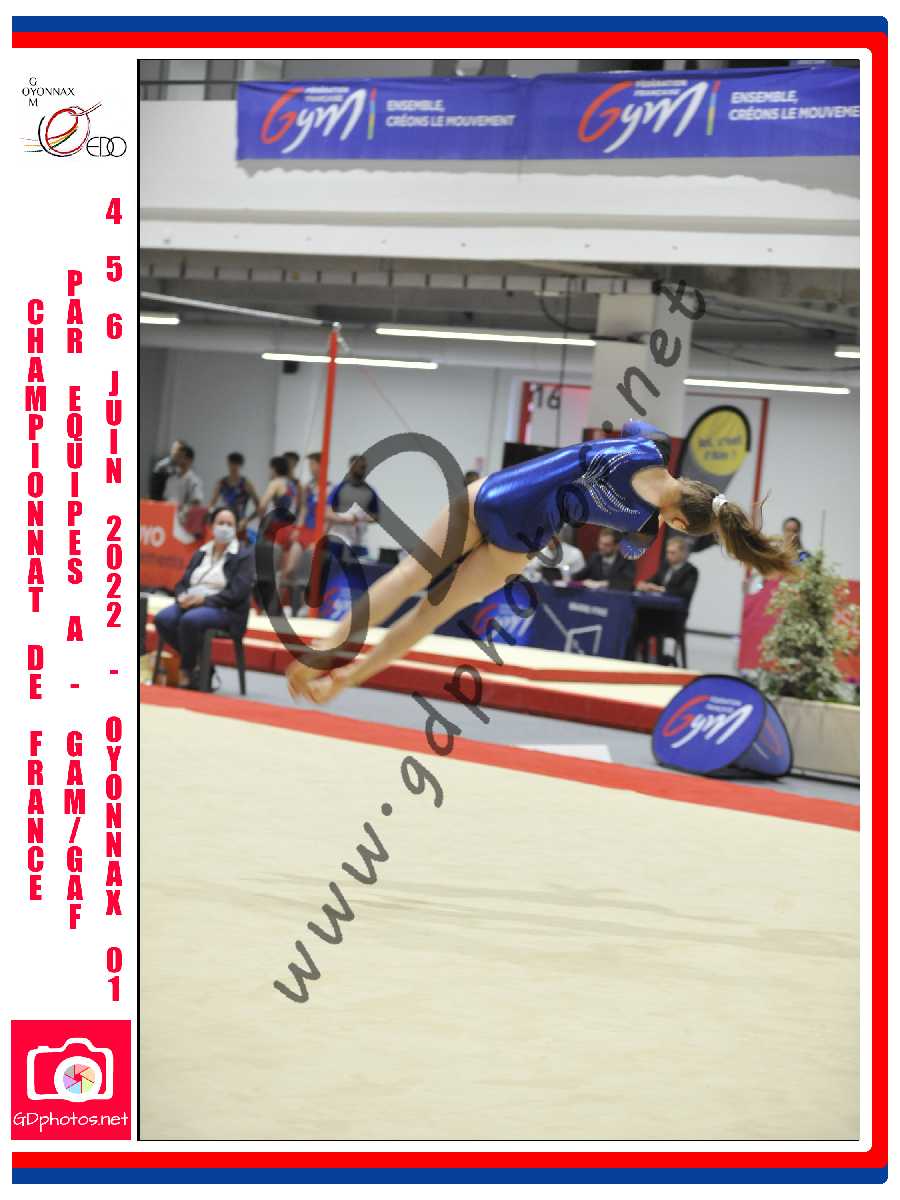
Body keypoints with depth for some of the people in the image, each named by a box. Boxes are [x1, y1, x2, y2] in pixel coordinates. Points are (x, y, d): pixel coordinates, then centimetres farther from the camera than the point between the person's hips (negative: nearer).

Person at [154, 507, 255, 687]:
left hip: (225, 610, -5)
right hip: (191, 603, 5)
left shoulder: (244, 556, 1)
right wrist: (182, 596, -8)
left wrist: (205, 599, -18)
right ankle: (198, 662, -10)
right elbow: (182, 582, 17)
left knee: (190, 620, -36)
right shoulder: (200, 554, 18)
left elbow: (238, 592, -11)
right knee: (163, 619, -25)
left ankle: (187, 671, -18)